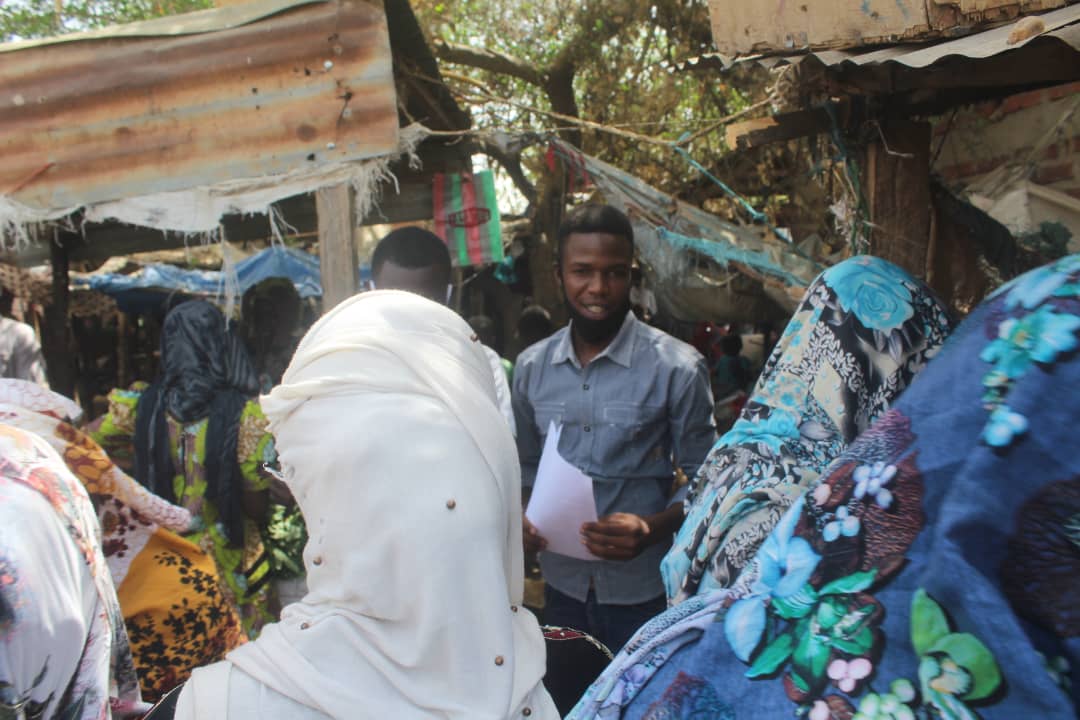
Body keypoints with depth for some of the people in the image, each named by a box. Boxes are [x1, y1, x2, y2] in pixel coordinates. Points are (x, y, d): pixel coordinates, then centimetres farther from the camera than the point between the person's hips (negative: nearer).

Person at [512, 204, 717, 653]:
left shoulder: (677, 369, -11)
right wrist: (523, 520, -6)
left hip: (644, 591, -3)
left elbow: (702, 480, -7)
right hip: (562, 586, 4)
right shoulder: (531, 367, 2)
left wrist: (653, 528, -24)